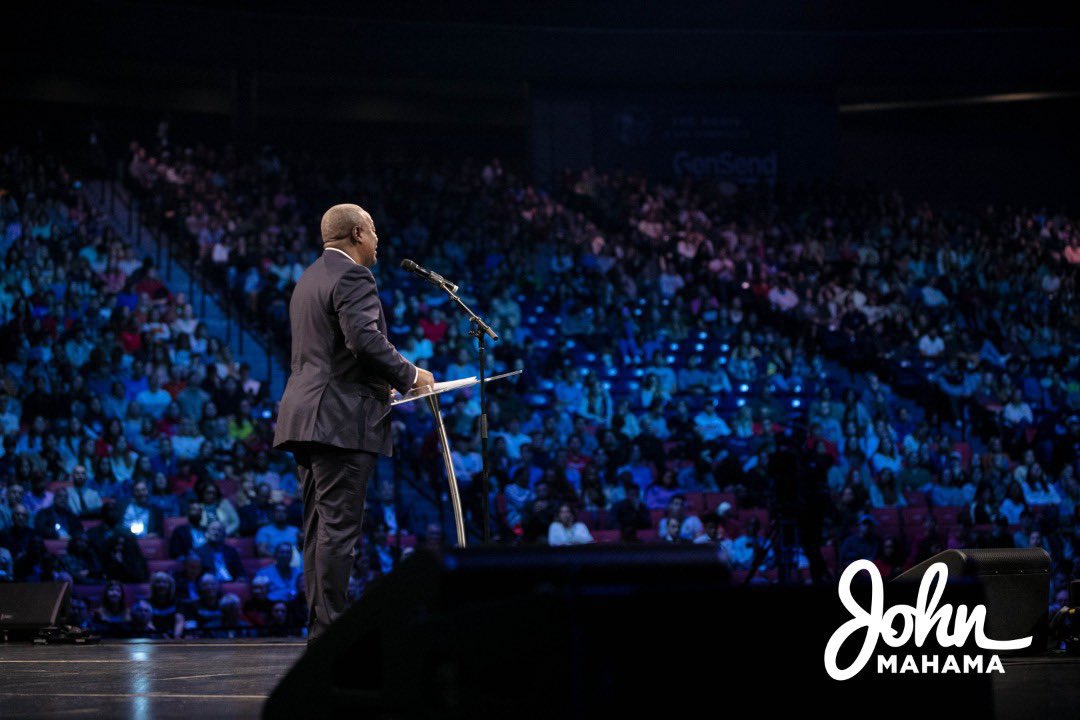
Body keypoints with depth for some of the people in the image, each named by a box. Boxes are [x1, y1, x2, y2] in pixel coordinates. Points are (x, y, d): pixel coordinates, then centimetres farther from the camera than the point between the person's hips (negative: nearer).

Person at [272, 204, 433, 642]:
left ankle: (320, 627, 10)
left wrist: (382, 383, 26)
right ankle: (331, 631, -10)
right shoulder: (352, 276, -8)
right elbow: (364, 338, -22)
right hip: (342, 418, -10)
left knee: (319, 527, 9)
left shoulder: (308, 280, 23)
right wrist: (409, 375, -10)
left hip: (305, 417, 10)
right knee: (339, 526, -10)